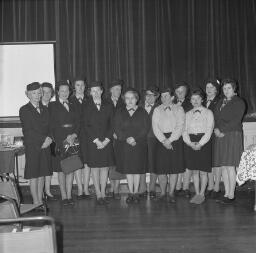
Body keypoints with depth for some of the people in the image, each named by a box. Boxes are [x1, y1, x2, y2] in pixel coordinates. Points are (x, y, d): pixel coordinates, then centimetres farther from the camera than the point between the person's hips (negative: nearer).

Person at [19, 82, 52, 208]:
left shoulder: (44, 109, 15)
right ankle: (36, 203, 6)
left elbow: (49, 128, 13)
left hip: (45, 147, 5)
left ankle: (40, 201, 16)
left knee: (42, 174, 8)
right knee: (33, 176, -1)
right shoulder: (24, 110, -2)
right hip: (32, 147, -5)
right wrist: (43, 139, -12)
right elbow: (27, 131, -10)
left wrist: (49, 139, -6)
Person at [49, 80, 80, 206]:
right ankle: (64, 196, 6)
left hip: (73, 140, 4)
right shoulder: (52, 106, 3)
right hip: (59, 140, -4)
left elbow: (77, 123, 10)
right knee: (61, 169, -1)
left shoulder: (72, 106, 17)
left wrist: (74, 135, -8)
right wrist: (65, 138, -13)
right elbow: (53, 125, -6)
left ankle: (69, 195, 9)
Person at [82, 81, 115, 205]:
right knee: (95, 168, 1)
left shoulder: (108, 106, 8)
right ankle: (98, 195, 9)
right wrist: (96, 140, -10)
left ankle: (103, 194, 13)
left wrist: (106, 140, -7)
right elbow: (85, 125, -3)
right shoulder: (86, 107, 2)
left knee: (105, 167, 4)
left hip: (106, 142, 2)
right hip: (92, 142, -2)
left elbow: (112, 125, 5)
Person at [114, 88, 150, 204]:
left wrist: (135, 138, -16)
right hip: (124, 145, 1)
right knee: (128, 169, 5)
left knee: (137, 169, 3)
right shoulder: (119, 113, 9)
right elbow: (117, 129, 1)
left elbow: (146, 128, -4)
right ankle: (130, 193, 15)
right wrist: (126, 139, -14)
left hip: (139, 144, -1)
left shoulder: (142, 112, 5)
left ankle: (136, 193, 14)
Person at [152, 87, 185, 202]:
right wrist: (164, 140, -11)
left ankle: (171, 193, 11)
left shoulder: (179, 109, 7)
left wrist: (170, 140, -12)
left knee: (174, 168, 0)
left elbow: (180, 126, -3)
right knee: (161, 169, -2)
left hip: (175, 140, -1)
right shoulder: (157, 110, 12)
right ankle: (163, 193, 12)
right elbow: (155, 127, 1)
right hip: (161, 140, 1)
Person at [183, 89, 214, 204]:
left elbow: (209, 130, -5)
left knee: (203, 171, 0)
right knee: (194, 171, 7)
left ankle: (202, 194, 12)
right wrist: (190, 143, -9)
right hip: (190, 144, 3)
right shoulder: (187, 114, 13)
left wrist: (200, 144, -14)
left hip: (204, 143, -3)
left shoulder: (208, 113, 3)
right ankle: (197, 194, 16)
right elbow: (184, 130, 7)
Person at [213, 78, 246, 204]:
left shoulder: (239, 102, 1)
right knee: (223, 166, 5)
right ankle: (226, 193, 12)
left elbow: (236, 120, -9)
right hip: (220, 136, 6)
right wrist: (216, 129, -4)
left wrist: (221, 130, -11)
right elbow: (216, 117, 15)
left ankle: (231, 195, 1)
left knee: (230, 166, -7)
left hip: (233, 135, -6)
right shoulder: (220, 102, 19)